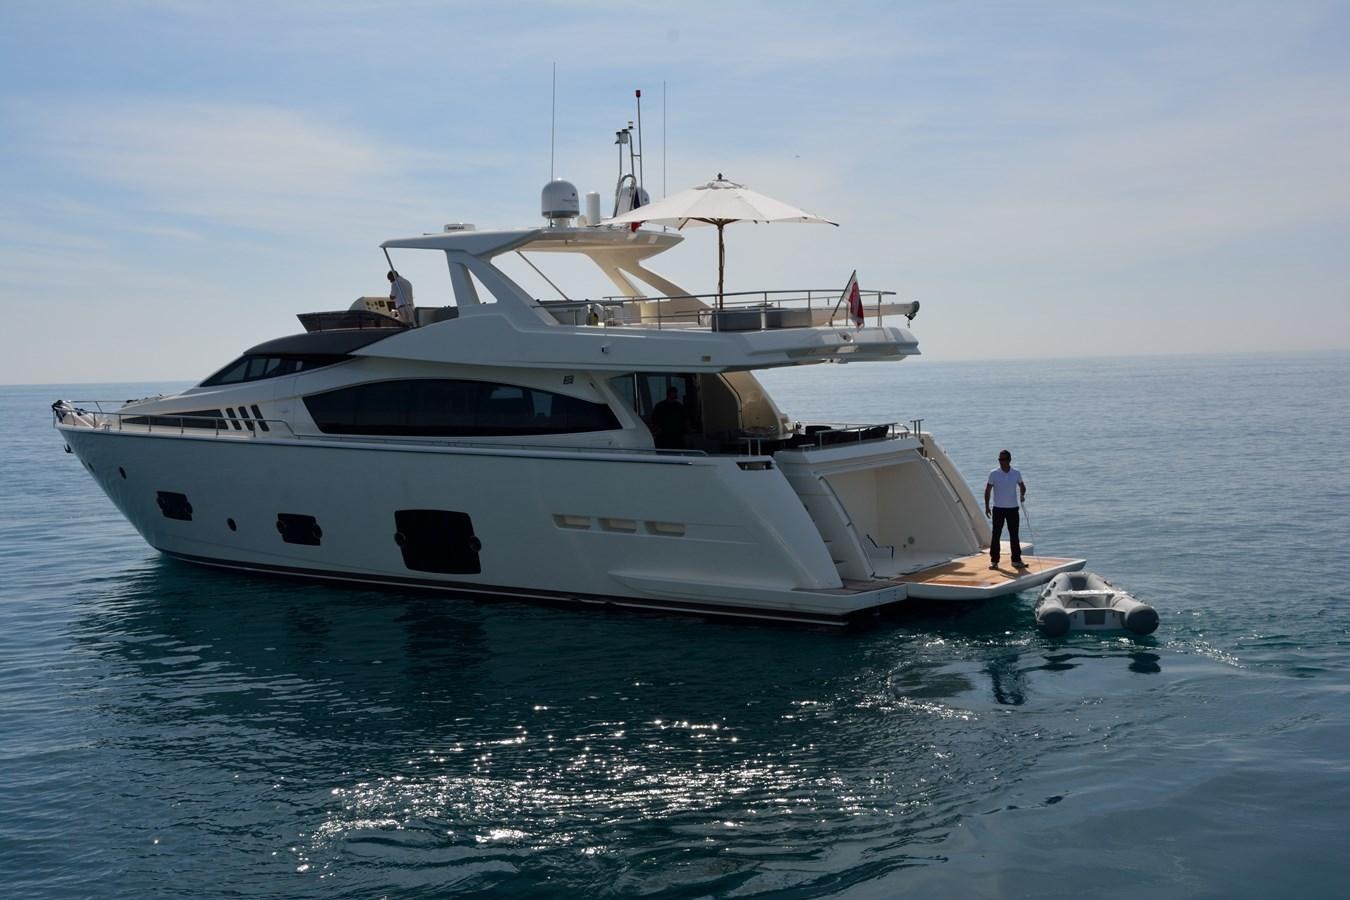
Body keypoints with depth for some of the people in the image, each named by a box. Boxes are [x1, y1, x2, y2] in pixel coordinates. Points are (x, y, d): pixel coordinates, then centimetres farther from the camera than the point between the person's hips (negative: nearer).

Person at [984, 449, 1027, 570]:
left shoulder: (1016, 473, 1)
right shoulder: (994, 474, -4)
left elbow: (1022, 486, 15)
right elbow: (988, 491, 1)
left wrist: (1022, 495, -7)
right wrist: (987, 507, -5)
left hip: (1013, 509, 2)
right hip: (998, 509, -2)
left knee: (1014, 535, 5)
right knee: (996, 535, 0)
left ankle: (1016, 560, 12)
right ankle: (994, 561, 6)